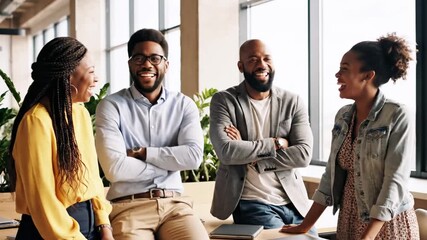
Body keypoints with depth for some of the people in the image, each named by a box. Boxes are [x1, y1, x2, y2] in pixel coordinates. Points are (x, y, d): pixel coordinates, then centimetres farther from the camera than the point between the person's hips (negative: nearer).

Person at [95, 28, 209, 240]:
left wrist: (142, 152, -8)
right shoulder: (111, 106, 0)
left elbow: (193, 156, -5)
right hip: (129, 206, -2)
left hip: (175, 204, 3)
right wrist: (170, 163, -4)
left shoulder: (184, 105, 9)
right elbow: (114, 168, -11)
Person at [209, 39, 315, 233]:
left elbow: (304, 154, -7)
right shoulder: (223, 101, -3)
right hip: (251, 204, -4)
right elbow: (227, 152, -18)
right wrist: (276, 143, -10)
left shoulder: (292, 102, 5)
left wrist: (249, 155, -13)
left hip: (294, 202, 4)